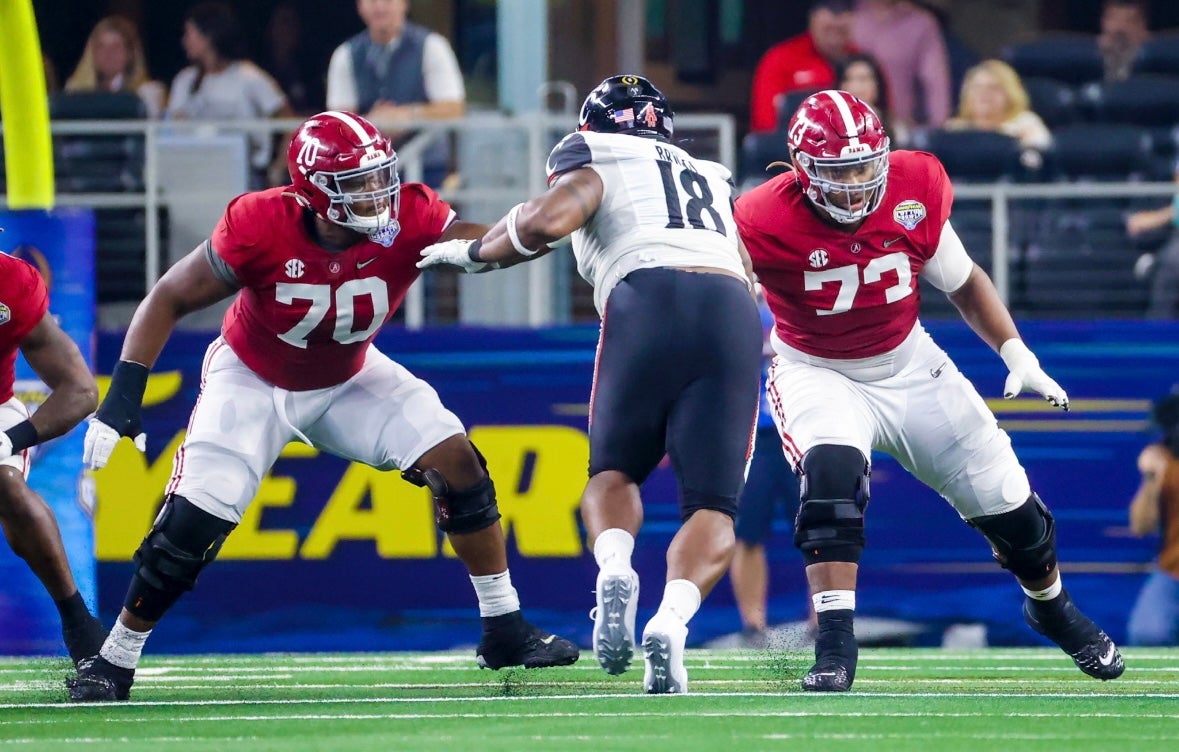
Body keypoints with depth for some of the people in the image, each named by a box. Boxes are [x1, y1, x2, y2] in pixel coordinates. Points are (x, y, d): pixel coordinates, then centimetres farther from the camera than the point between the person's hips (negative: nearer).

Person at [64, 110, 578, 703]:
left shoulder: (410, 221, -25)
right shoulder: (260, 227, -32)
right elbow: (169, 300, -22)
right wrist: (122, 398, -27)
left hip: (347, 378, 3)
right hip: (253, 381, -3)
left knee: (455, 461, -12)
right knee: (192, 521, -15)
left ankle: (504, 630, 2)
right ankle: (114, 659, 6)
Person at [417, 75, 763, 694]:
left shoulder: (592, 157, 18)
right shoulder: (709, 178, 34)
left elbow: (548, 220, -1)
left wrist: (472, 253, 14)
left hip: (647, 304, -3)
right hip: (736, 313, 3)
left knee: (614, 473, 19)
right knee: (712, 510, 3)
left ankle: (615, 569, -14)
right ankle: (673, 617, -27)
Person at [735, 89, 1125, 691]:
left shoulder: (915, 196, -16)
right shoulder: (767, 224, -27)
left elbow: (964, 282, 0)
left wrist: (1016, 352, -6)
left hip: (908, 365, 3)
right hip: (818, 374, -3)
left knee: (1005, 501, 7)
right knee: (831, 476, -35)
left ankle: (1051, 607, 39)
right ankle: (834, 649, -31)